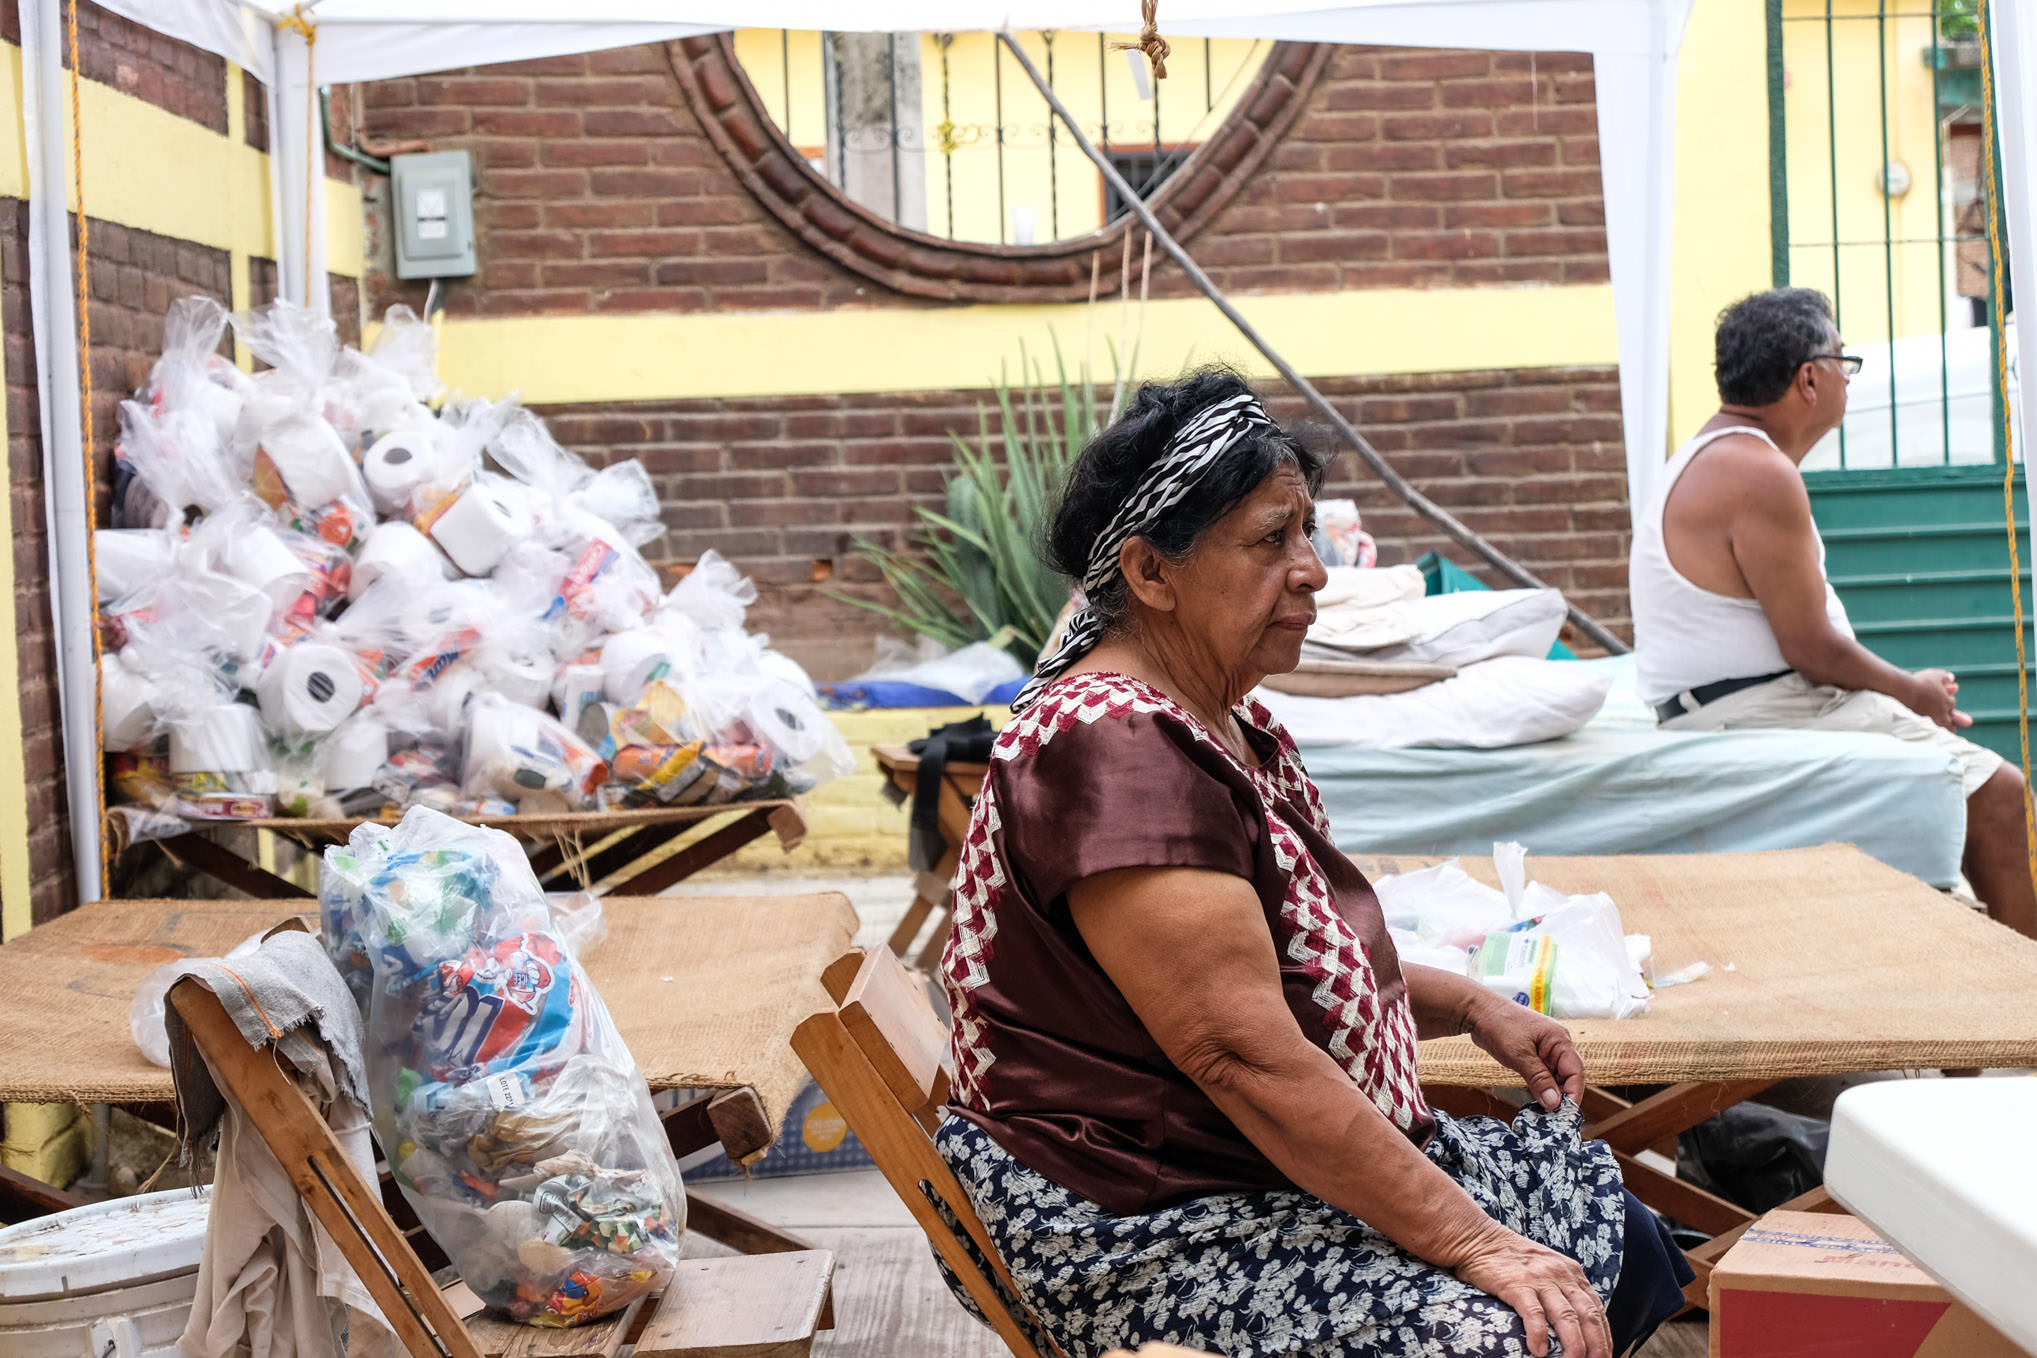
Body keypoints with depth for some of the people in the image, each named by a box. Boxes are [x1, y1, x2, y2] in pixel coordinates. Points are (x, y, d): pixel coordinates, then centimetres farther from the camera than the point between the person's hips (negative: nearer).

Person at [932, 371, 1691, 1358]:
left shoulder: (1228, 725, 11)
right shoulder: (1113, 750, -23)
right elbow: (1245, 1055, -28)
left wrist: (1472, 1007, 9)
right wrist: (1471, 1242, -24)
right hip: (1152, 1240, -10)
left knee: (1630, 1246, 6)